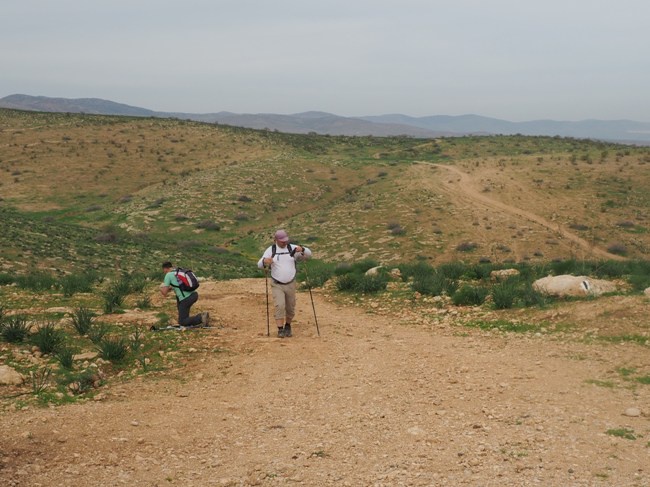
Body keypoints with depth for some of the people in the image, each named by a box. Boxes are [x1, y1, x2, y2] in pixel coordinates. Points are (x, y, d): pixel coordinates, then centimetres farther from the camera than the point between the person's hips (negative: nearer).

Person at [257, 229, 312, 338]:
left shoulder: (293, 249, -4)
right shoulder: (271, 250, -7)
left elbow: (308, 254, -11)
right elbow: (260, 264, -11)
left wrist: (302, 249, -34)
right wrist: (265, 261, -36)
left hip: (290, 284, 2)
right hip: (277, 285, -2)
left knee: (290, 308, 10)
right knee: (279, 306, -18)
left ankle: (287, 326, 33)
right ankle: (280, 330, -13)